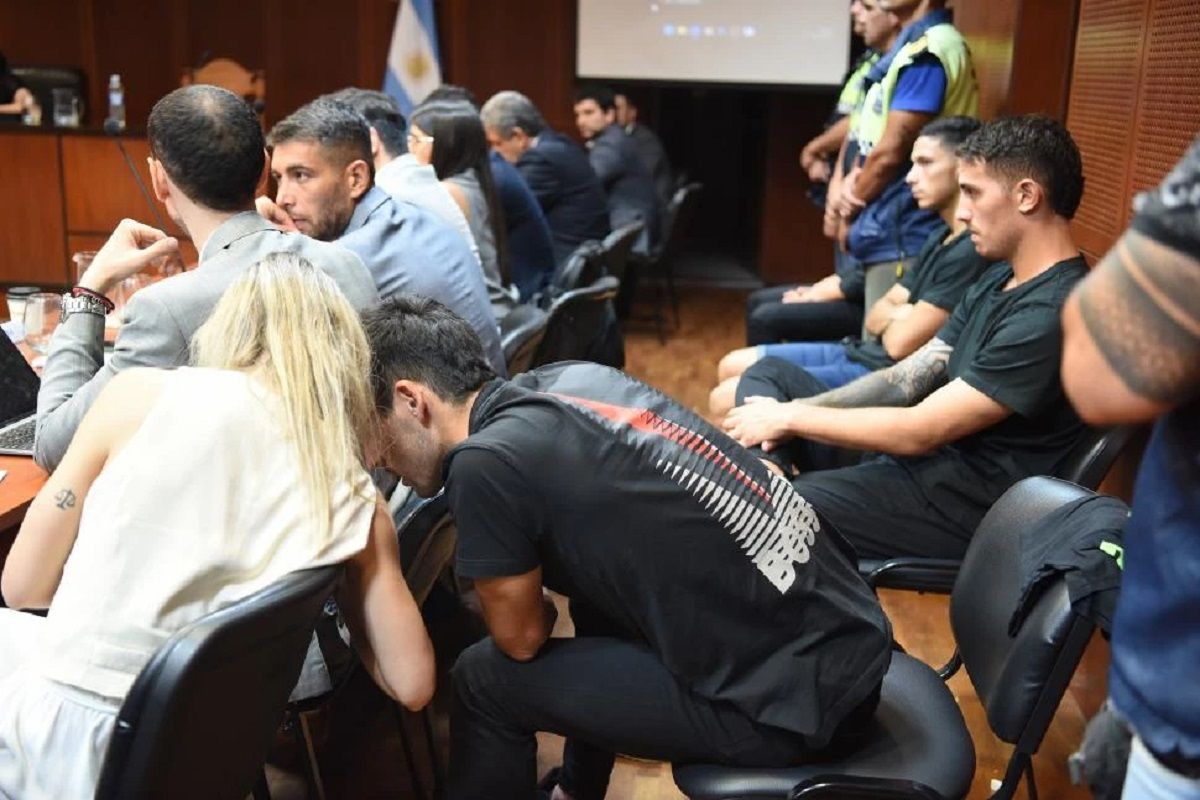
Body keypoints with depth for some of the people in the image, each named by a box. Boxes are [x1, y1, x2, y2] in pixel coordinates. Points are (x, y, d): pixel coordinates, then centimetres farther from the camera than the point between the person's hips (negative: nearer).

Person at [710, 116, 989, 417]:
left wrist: (891, 320, 1)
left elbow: (900, 343, -22)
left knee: (727, 399, -14)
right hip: (860, 352, 10)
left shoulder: (973, 250, -20)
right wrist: (896, 318, -9)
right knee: (732, 367, 13)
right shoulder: (941, 238, 13)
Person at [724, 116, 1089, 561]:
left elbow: (921, 432, -22)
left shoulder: (1054, 315, -22)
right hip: (920, 459, 10)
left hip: (960, 505, -10)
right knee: (765, 375, 9)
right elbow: (908, 378, 8)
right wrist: (793, 413, -5)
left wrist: (791, 417, -12)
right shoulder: (999, 280, 10)